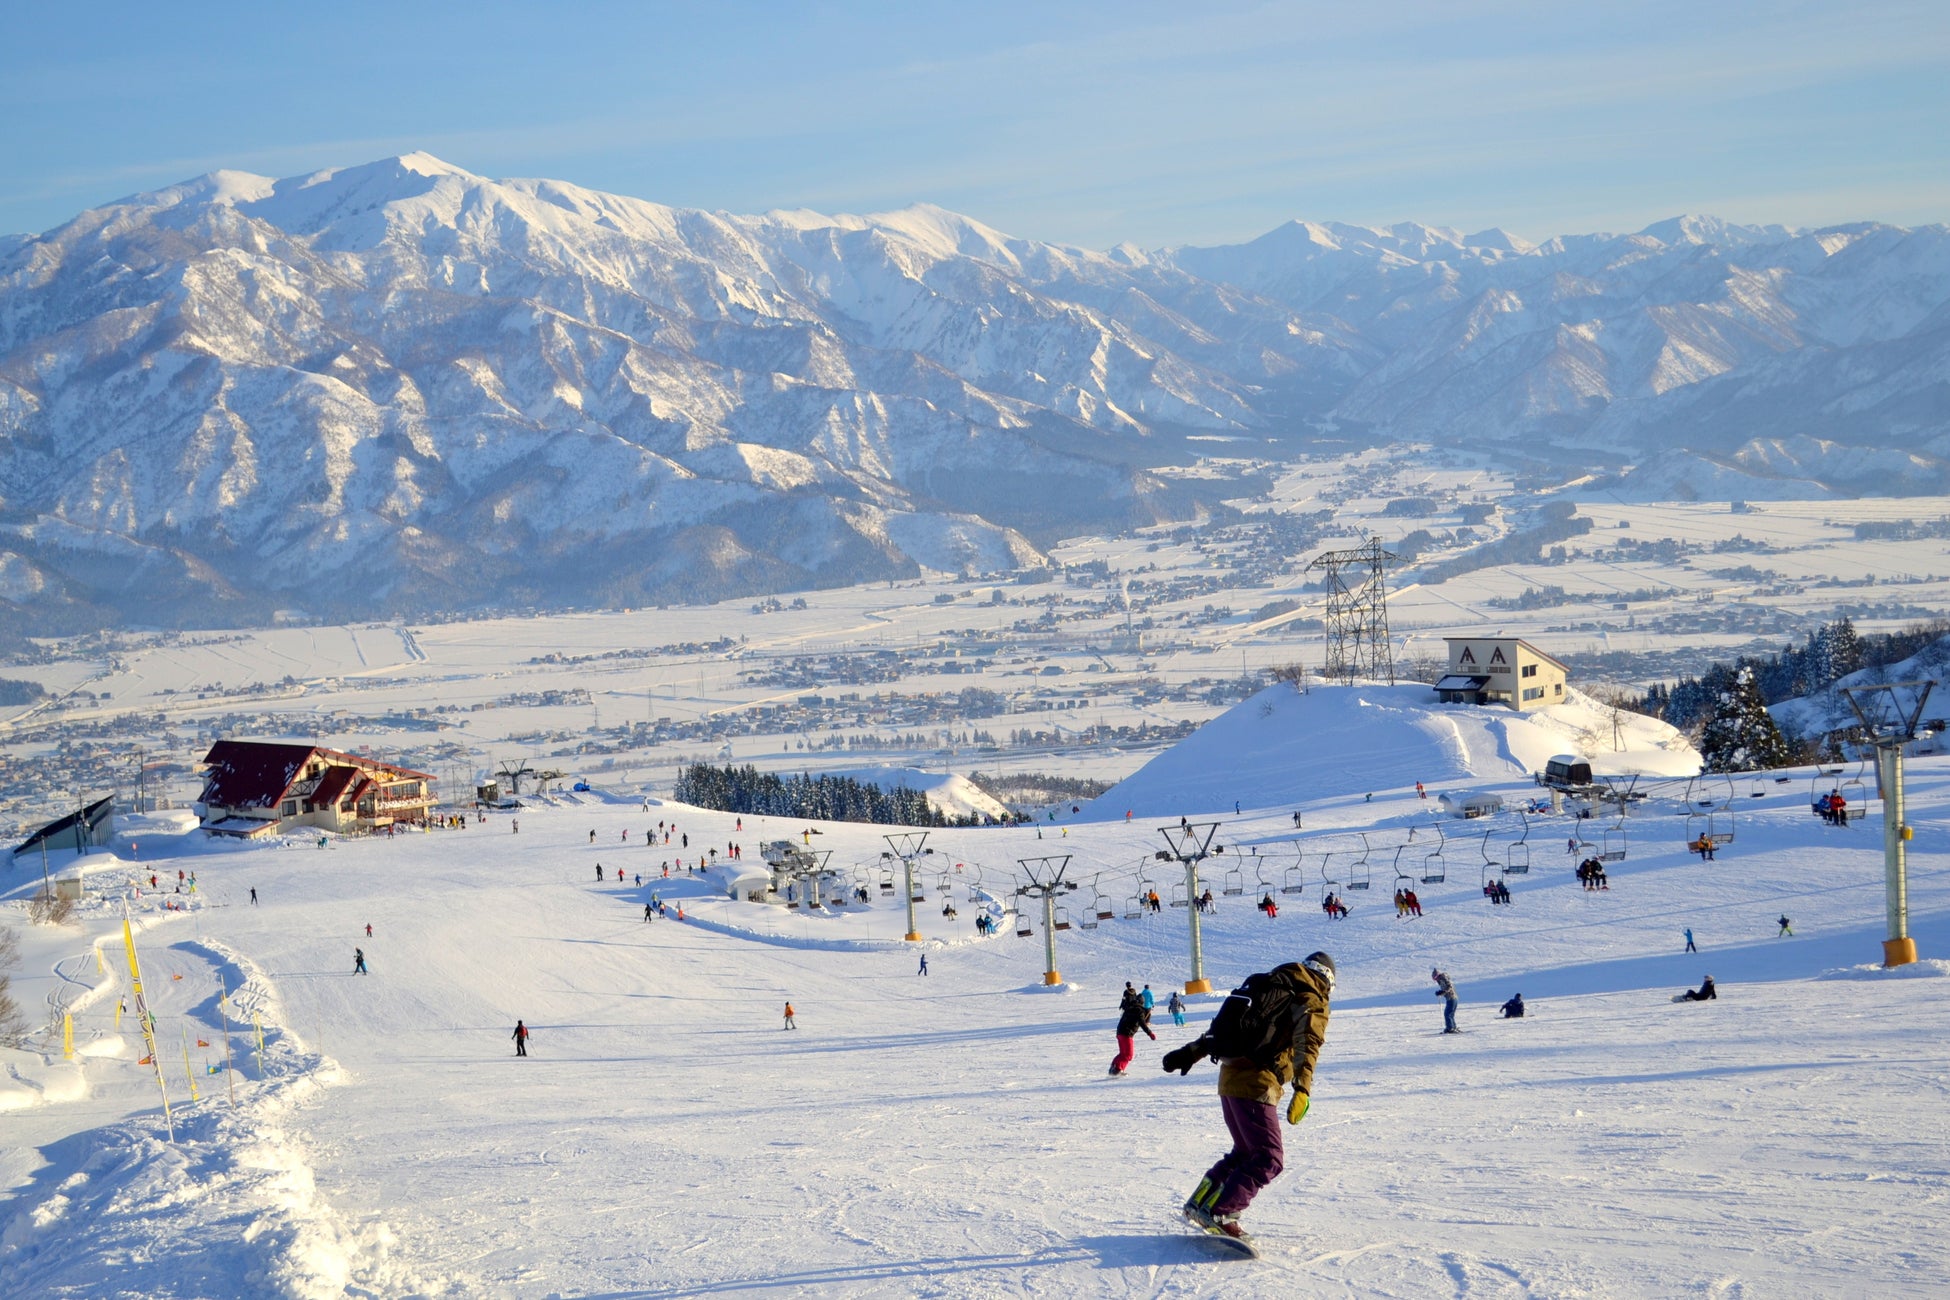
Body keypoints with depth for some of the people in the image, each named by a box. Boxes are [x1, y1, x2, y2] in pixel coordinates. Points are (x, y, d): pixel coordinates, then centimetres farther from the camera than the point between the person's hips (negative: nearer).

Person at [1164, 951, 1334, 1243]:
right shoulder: (1313, 1002, 0)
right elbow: (1306, 1043, -19)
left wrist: (1191, 1052, 28)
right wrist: (1303, 1090, -31)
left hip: (1230, 1076, 8)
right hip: (1257, 1084, -8)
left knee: (1246, 1151, 22)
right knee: (1270, 1159, -7)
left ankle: (1199, 1203, 21)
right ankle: (1218, 1213, -16)